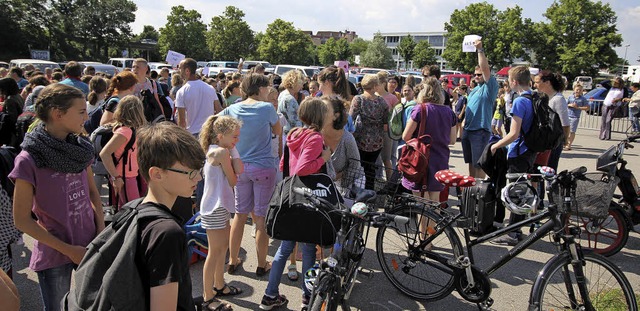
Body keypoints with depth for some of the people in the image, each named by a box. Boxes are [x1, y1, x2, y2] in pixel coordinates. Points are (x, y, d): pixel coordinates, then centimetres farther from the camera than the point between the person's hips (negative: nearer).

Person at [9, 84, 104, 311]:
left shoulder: (81, 147, -2)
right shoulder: (29, 160, -16)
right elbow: (22, 220, -12)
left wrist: (102, 232, -3)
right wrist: (68, 250, -12)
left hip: (90, 247, 4)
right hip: (55, 257, -4)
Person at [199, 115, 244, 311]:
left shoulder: (220, 150, 9)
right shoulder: (221, 152, -19)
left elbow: (239, 170, -2)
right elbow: (233, 181, -12)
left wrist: (233, 149, -3)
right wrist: (231, 149, 0)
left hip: (221, 206, 10)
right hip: (215, 209, -10)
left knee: (223, 247, 21)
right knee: (215, 252, -1)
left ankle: (219, 286, 37)